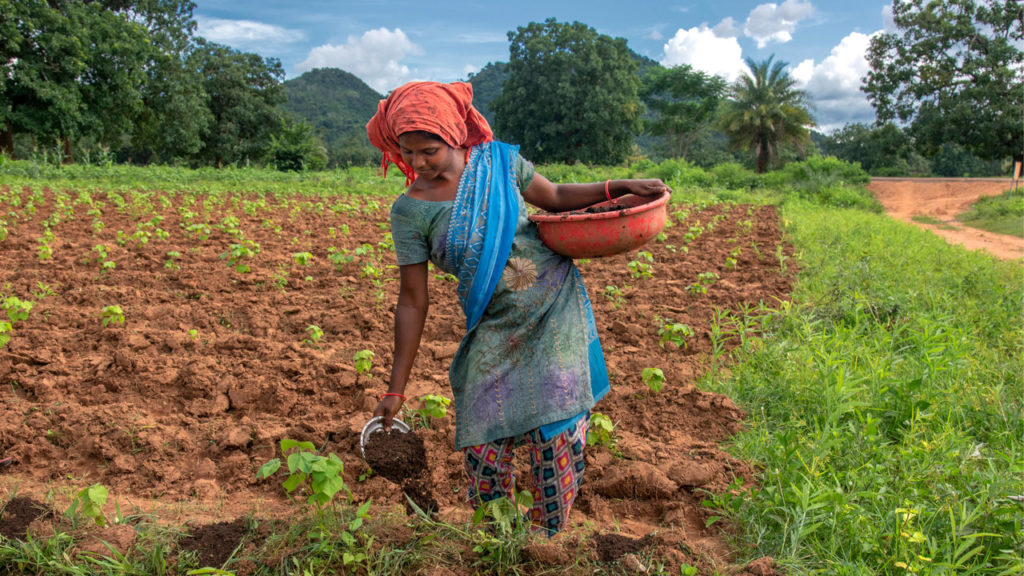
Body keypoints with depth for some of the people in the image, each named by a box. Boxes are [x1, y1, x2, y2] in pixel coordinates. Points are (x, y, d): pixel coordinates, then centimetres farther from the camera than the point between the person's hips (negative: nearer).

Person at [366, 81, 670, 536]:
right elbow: (413, 301, -4)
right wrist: (396, 389, -4)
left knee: (556, 438, 0)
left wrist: (618, 187, -1)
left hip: (558, 308, 1)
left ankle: (546, 538, 21)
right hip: (495, 332, 0)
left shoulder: (498, 161, -4)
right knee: (484, 447, 0)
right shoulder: (410, 212, -7)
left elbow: (556, 198, 13)